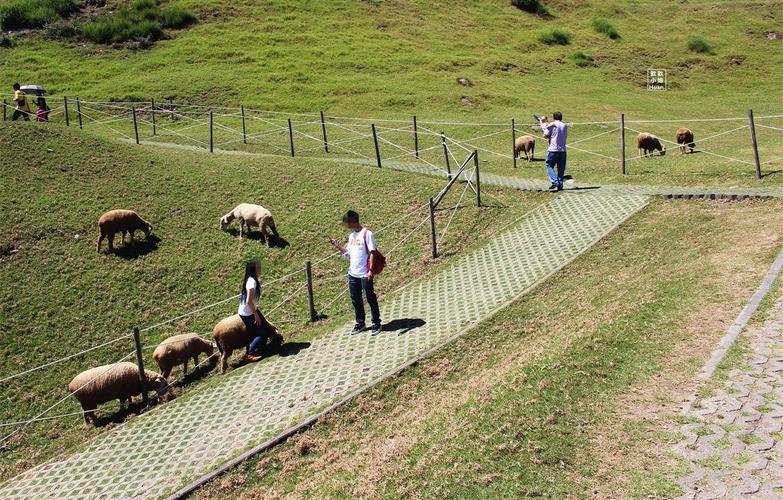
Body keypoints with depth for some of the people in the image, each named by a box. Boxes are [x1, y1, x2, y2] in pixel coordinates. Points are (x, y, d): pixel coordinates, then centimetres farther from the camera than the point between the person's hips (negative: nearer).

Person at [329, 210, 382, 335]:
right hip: (352, 273, 8)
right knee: (355, 300, 14)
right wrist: (338, 246, 8)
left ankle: (376, 323, 14)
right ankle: (360, 323, 26)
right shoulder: (351, 236, 12)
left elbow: (372, 253, -15)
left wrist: (371, 270, -21)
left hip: (364, 274, -8)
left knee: (370, 299, 3)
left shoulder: (367, 234, -12)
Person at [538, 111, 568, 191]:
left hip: (553, 149, -4)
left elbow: (546, 135, -7)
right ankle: (560, 185, 6)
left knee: (549, 166, 4)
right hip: (562, 150, 4)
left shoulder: (551, 125, -4)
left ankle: (555, 182, -13)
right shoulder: (565, 126, 10)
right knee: (561, 168, 8)